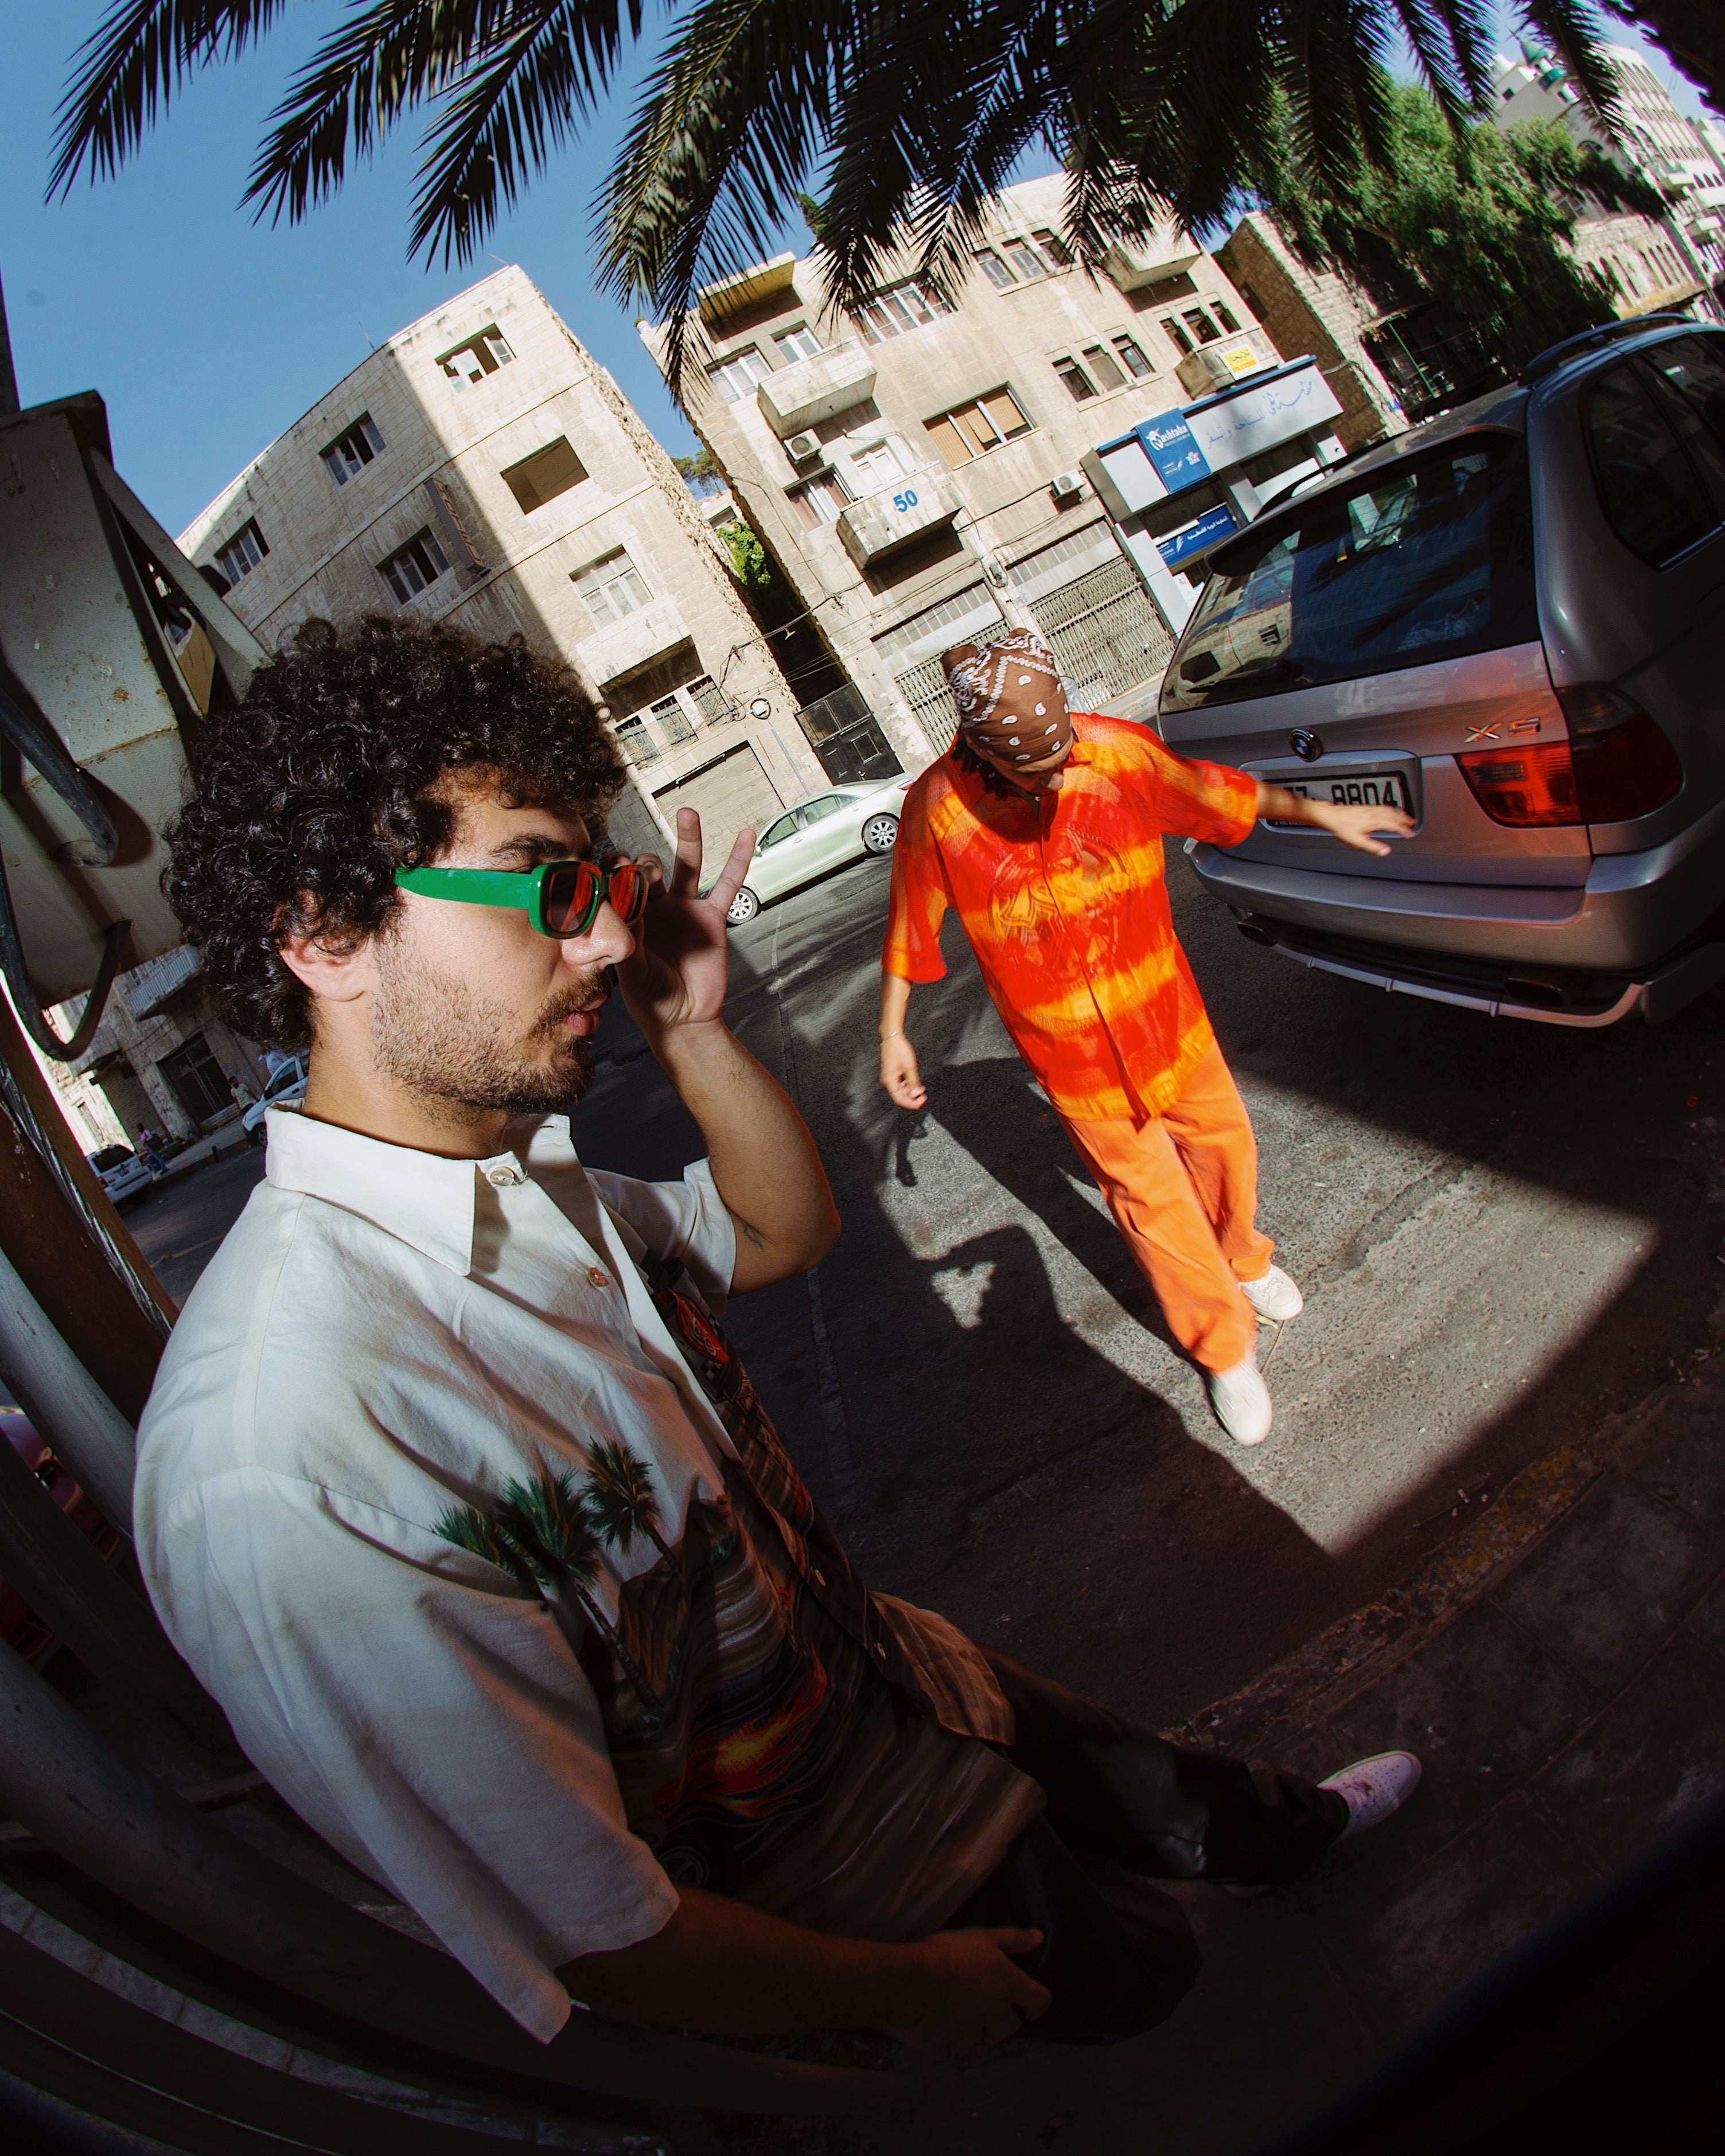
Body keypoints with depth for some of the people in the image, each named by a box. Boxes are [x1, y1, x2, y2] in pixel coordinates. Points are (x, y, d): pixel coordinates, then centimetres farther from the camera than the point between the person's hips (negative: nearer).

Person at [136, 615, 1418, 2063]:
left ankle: (1288, 1830, 64)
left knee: (1145, 1782, 32)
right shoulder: (285, 1469, -40)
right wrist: (908, 1988, -13)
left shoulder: (532, 1185, -14)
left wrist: (690, 1027, -14)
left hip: (883, 1673, 6)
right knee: (1137, 1971, 24)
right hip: (823, 1891, -6)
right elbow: (594, 1938, -30)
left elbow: (787, 1226, 5)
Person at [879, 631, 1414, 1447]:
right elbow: (911, 927, -6)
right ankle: (1226, 1346, 30)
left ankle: (1244, 1257, 54)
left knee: (1222, 1143, 21)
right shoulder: (937, 810, -21)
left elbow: (1217, 792, 2)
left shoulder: (1116, 751, -16)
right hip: (1074, 1058, -3)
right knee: (1152, 1199, 7)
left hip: (1167, 1014, 3)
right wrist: (892, 1032, -1)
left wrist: (1322, 813, 13)